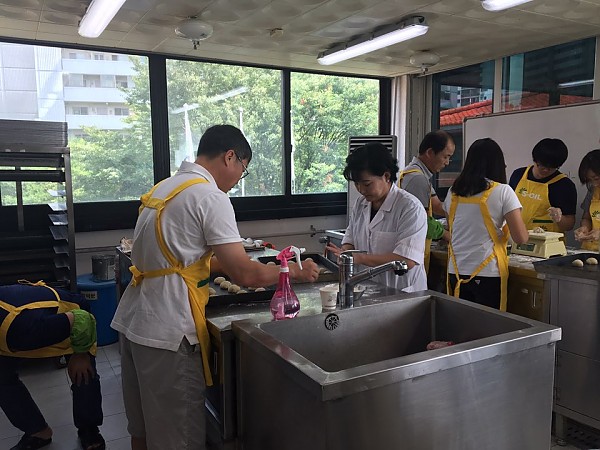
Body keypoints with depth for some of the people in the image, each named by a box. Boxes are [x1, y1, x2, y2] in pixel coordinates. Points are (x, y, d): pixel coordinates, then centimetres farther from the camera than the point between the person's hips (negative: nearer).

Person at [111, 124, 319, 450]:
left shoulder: (165, 187, 12)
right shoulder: (210, 197, -14)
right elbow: (245, 275, -17)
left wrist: (226, 266, 18)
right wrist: (295, 272, -2)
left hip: (131, 321, 9)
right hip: (167, 334, -9)